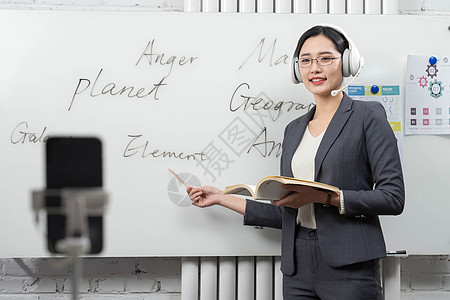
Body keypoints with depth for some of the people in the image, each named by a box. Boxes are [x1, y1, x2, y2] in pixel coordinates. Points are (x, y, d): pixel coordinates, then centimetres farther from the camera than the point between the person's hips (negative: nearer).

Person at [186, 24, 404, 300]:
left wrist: (323, 196, -17)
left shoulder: (368, 116, -1)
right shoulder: (294, 129, 15)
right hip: (298, 267, 5)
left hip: (349, 268, -5)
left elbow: (393, 197, -10)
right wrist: (223, 198, 15)